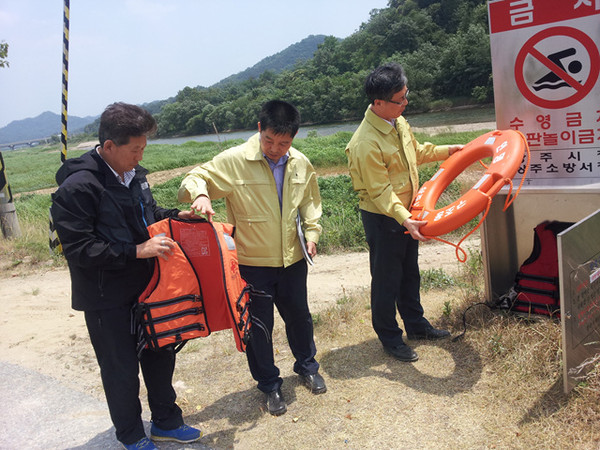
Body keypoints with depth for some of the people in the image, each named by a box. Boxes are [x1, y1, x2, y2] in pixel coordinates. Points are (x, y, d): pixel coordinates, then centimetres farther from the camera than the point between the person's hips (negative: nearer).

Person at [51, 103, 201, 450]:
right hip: (107, 299, -7)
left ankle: (166, 422, 40)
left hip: (145, 287, 7)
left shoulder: (134, 174, 3)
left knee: (160, 355, 19)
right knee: (121, 369, 10)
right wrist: (136, 251, -27)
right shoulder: (77, 187, -20)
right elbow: (78, 249, -23)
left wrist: (174, 216, 2)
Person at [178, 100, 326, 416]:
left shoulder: (301, 164, 0)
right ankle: (270, 385, 34)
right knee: (258, 327, 11)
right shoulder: (233, 161, -16)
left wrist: (312, 231, 1)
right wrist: (200, 194, -35)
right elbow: (194, 180, -12)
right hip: (251, 263, -4)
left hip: (292, 259, 4)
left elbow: (310, 200, 15)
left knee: (299, 316, 22)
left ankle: (307, 366, 49)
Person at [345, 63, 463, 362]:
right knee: (386, 280, 7)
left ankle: (416, 324, 39)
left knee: (410, 273, 21)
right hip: (382, 219, -9)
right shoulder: (366, 143, -28)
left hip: (407, 214, 9)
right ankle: (389, 338, 25)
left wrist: (446, 151, 18)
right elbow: (380, 192, -26)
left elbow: (416, 152, 20)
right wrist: (404, 219, -34)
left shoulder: (398, 121, 1)